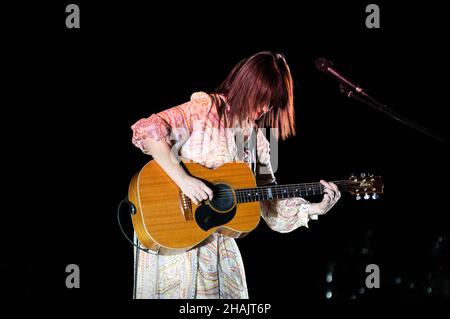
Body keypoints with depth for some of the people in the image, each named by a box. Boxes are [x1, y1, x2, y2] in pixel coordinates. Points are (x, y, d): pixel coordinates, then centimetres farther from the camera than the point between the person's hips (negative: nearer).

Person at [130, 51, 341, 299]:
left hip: (218, 241, 7)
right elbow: (146, 130, -24)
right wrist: (183, 179, -30)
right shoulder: (206, 108, -11)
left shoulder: (257, 140, 9)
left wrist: (314, 209, -1)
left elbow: (271, 202, 14)